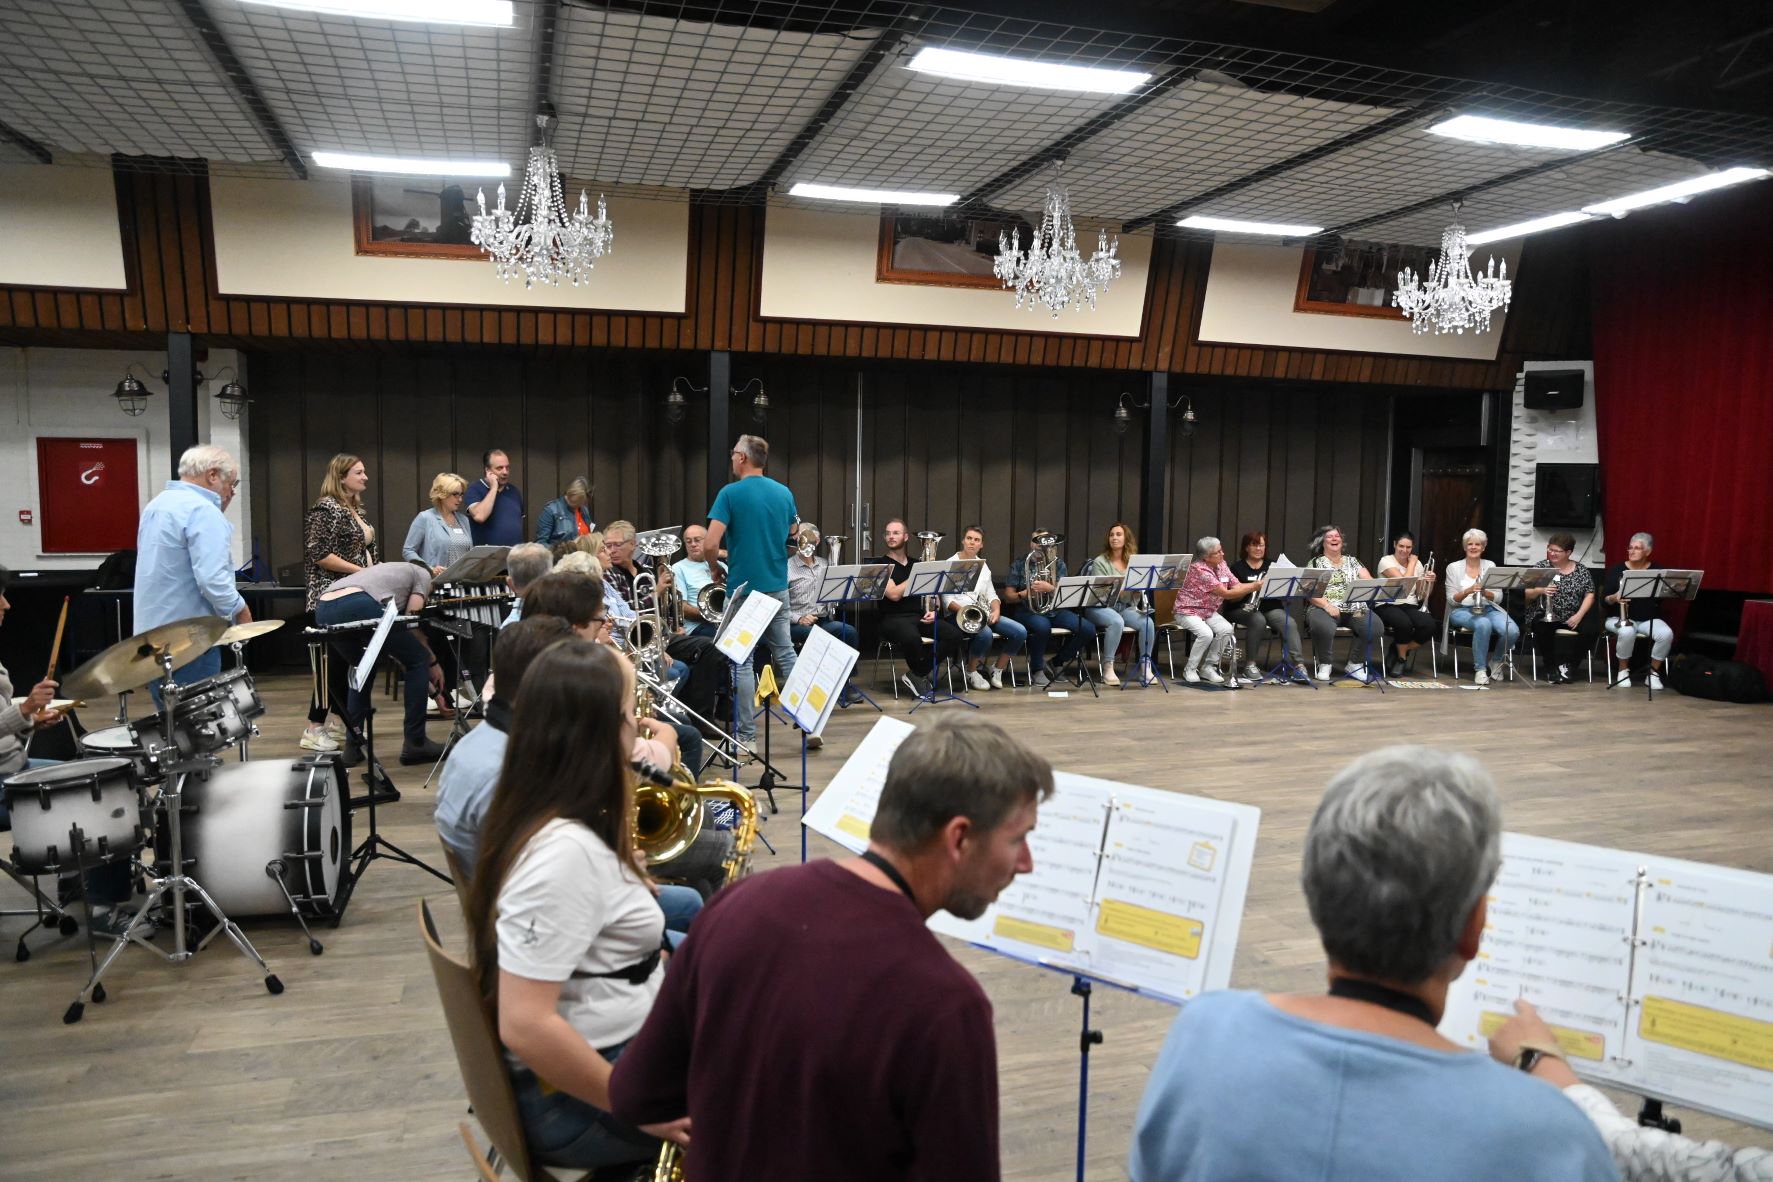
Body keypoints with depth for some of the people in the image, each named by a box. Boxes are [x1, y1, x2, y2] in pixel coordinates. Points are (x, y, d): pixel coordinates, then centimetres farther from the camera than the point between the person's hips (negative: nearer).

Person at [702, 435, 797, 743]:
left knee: (742, 661, 2)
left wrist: (716, 571, 0)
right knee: (785, 654, 14)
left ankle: (746, 737, 4)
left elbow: (710, 544, -17)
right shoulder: (784, 493, 6)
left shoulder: (731, 493, -11)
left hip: (743, 588, -5)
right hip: (777, 587, 5)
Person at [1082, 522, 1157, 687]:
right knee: (1117, 622, -37)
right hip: (1101, 606, -4)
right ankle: (1107, 667, -28)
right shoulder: (1100, 562, -5)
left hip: (1126, 607, 4)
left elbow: (1137, 588, 9)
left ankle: (1145, 666, -15)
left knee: (1148, 623, -25)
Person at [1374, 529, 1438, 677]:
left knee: (1429, 625, -27)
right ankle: (1402, 658, -6)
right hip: (1388, 605, -5)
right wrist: (1412, 563, -4)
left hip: (1411, 606, 5)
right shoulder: (1386, 561, -3)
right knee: (1404, 623, -38)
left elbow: (1424, 594, 13)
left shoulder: (1417, 564, 14)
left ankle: (1399, 652, 0)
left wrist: (1431, 582, -8)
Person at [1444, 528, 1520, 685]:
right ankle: (1480, 669, -22)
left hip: (1488, 609, 3)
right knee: (1484, 624, -38)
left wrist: (1485, 592, -19)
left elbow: (1498, 598, 3)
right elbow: (1452, 600, -4)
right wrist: (1467, 591, -23)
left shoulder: (1490, 566, 11)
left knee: (1513, 631, -28)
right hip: (1462, 610, -3)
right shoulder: (1454, 568, 4)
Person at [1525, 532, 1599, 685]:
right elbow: (1527, 594, -2)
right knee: (1543, 630, -33)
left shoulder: (1581, 570, 7)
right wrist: (1540, 590, -25)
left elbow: (1589, 595, 4)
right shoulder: (1540, 567, 2)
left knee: (1592, 627, -25)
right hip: (1545, 616, -2)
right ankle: (1559, 665, -12)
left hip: (1572, 618, 2)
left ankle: (1560, 664, -13)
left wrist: (1579, 615, -12)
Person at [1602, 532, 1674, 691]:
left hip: (1649, 619, 2)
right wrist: (1615, 597, -24)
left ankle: (1653, 672, -6)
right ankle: (1623, 670, -11)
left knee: (1667, 634, -29)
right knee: (1627, 633, -37)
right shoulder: (1616, 569, 1)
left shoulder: (1658, 570, 6)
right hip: (1620, 618, -2)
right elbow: (1604, 598, -4)